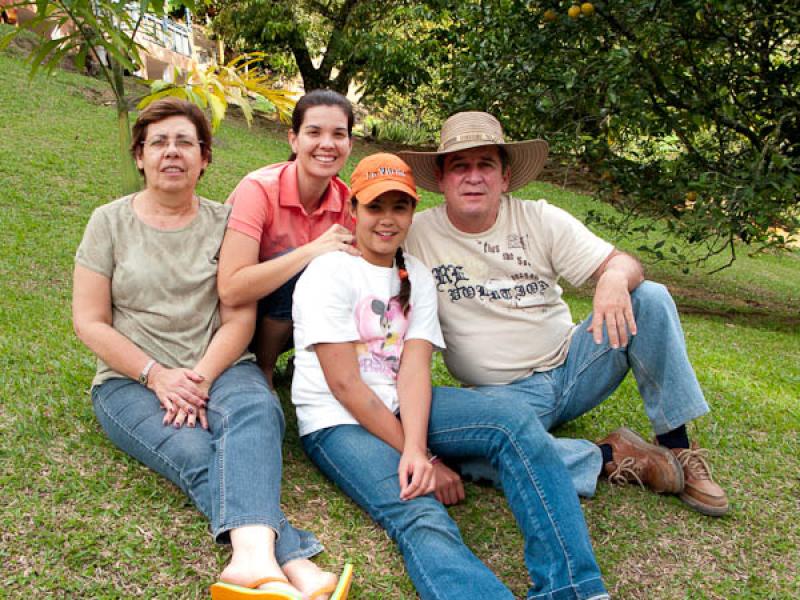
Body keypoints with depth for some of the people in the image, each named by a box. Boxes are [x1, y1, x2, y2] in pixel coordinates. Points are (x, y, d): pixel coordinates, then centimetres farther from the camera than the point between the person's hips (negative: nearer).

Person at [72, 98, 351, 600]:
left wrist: (200, 380, -16)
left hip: (217, 368, 1)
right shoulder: (111, 221, 8)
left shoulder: (224, 223, 9)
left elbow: (239, 320, 1)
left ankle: (254, 557, -56)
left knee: (257, 410, -34)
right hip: (132, 380, 0)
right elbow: (90, 322, 1)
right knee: (195, 452, -31)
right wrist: (158, 376, -13)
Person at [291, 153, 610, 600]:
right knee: (421, 517, -33)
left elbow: (415, 370, -5)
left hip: (398, 412, 5)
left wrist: (415, 449, -24)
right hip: (339, 422, -4)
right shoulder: (330, 272, -6)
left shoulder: (417, 277, 10)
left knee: (514, 423, -23)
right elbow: (344, 383, -13)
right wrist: (424, 458, -14)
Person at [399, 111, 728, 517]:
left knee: (650, 298, -17)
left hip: (571, 367, 2)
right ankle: (609, 457, -19)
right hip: (503, 393, -2)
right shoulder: (417, 235, -6)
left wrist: (616, 278, -30)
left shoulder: (540, 219, -1)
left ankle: (677, 450, -7)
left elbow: (625, 264, -6)